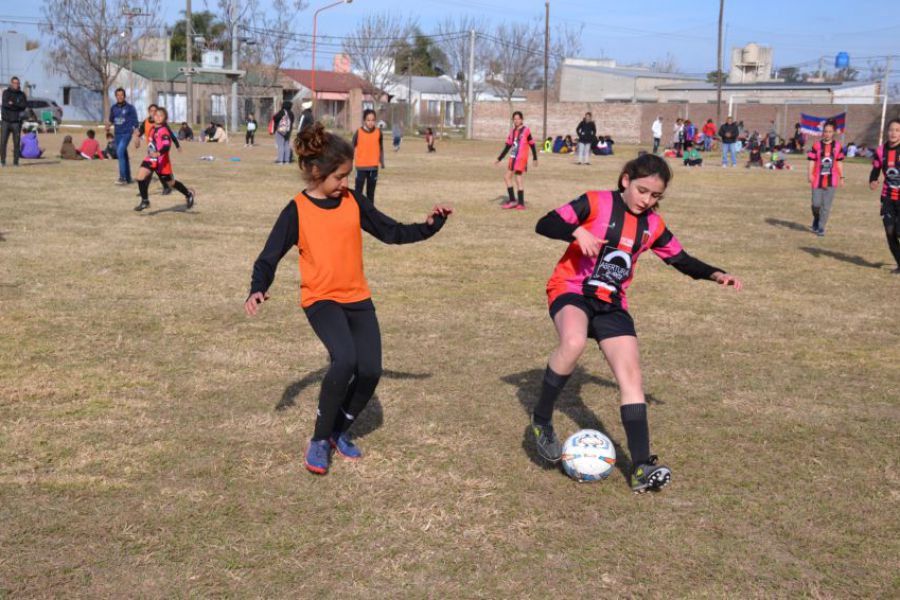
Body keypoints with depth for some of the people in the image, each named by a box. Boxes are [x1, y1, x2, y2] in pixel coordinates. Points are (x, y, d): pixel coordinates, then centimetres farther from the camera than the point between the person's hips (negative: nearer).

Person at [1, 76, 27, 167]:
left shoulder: (21, 94, 7)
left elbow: (25, 105, -9)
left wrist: (13, 103, -16)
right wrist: (18, 105, -16)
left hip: (16, 122, 1)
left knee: (17, 143, -1)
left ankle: (16, 162, 4)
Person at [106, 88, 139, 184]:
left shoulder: (130, 108, -3)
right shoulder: (113, 108, 9)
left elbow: (135, 122, -2)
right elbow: (111, 120, 19)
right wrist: (108, 125, -4)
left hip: (126, 133, -6)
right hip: (117, 134, 6)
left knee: (120, 152, -21)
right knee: (123, 155, 11)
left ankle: (122, 177, -22)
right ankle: (128, 178, 20)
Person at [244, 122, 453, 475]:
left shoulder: (354, 202, 5)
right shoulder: (297, 211, -6)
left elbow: (391, 232, 11)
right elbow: (269, 257, -4)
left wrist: (428, 226, -3)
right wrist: (258, 289, -22)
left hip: (358, 298, 5)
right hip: (320, 299, -4)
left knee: (370, 370, -11)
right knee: (345, 360, -29)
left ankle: (338, 431, 18)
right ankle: (319, 440, -9)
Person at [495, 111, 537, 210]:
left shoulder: (526, 131, -7)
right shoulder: (512, 131, 12)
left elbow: (532, 145, -4)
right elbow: (508, 146, 17)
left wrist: (535, 159, -6)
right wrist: (499, 159, 16)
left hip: (521, 158, -8)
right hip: (513, 158, 8)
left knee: (519, 178, -9)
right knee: (507, 176, 6)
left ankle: (521, 204, -3)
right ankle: (512, 201, 14)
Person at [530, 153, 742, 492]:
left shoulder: (653, 226, 7)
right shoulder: (595, 203, -8)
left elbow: (681, 260, 16)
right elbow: (544, 224, -12)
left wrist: (716, 275, 0)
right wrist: (578, 231, -30)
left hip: (611, 304, 5)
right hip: (570, 290, -5)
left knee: (631, 375, -9)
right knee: (574, 342, -37)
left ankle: (642, 467, -10)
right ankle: (541, 420, -15)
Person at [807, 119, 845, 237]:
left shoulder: (838, 146, 5)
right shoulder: (817, 145, 0)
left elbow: (839, 163, 11)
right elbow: (812, 161, -1)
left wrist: (841, 177, 10)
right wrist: (810, 174, -13)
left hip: (831, 180, 1)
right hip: (818, 179, -1)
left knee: (826, 206, 0)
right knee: (816, 204, -1)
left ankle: (821, 227, 9)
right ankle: (816, 221, 29)